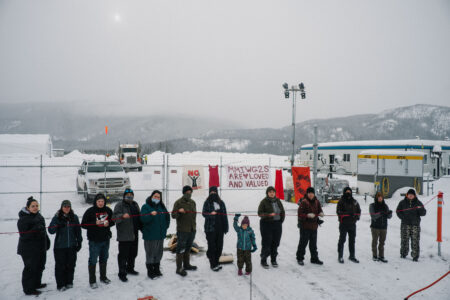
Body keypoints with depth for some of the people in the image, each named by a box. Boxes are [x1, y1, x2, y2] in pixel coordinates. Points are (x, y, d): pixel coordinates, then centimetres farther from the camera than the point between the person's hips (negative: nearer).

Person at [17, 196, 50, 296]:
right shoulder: (23, 219, -16)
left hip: (40, 248, 9)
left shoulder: (39, 216, 9)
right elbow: (23, 235, -22)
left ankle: (36, 284, 36)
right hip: (29, 249, -9)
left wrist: (47, 241, 20)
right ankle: (28, 289, 11)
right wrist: (35, 230, -33)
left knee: (40, 266, 19)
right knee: (30, 268, -2)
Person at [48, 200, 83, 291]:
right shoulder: (57, 217, -3)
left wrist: (79, 242, 6)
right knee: (60, 265, 2)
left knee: (71, 265, 9)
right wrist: (58, 225, -28)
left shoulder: (74, 217, 3)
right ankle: (60, 285, 14)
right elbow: (50, 230, -11)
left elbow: (78, 231, 8)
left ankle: (69, 282, 24)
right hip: (60, 246, -2)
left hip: (72, 246, 2)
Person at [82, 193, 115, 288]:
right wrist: (95, 223, -21)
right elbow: (83, 224, -8)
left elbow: (113, 221, 13)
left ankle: (103, 277, 30)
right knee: (93, 260, -1)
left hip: (106, 239, 4)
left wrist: (109, 223, -9)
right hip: (94, 240, -4)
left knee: (104, 259, 16)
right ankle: (92, 280, 10)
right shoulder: (90, 211, -8)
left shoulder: (108, 210, 4)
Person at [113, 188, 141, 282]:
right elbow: (115, 216, -19)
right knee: (123, 254, -5)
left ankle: (130, 268, 35)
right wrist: (122, 216, -37)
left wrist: (140, 227, 21)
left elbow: (139, 216, 26)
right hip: (124, 235, -7)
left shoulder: (135, 204, 15)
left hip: (134, 234, 7)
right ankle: (122, 273, 3)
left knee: (133, 253, 17)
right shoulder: (120, 205, -7)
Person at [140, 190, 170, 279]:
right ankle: (150, 271, 11)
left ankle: (156, 269, 27)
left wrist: (165, 227, 12)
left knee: (159, 252, 13)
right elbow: (143, 219, -18)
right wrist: (151, 214, -33)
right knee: (150, 253, -2)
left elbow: (167, 217, 21)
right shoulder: (146, 207, -5)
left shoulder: (162, 207, 13)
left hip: (160, 235, 6)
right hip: (150, 235, -6)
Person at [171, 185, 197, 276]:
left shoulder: (192, 202, 11)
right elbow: (173, 215, -11)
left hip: (192, 229, 7)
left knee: (188, 248, 17)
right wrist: (179, 211, -29)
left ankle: (186, 265, 29)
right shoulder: (178, 202, -8)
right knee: (181, 249, -4)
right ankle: (179, 268, 1)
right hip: (182, 230, -7)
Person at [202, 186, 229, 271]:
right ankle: (213, 264, 6)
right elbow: (204, 213, -7)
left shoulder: (221, 203, 10)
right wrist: (210, 214, -27)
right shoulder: (207, 203, 1)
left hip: (220, 228, 4)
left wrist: (225, 227, 8)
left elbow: (224, 216, 12)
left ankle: (216, 262, 23)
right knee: (212, 246, -3)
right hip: (210, 228, -4)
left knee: (219, 245, 8)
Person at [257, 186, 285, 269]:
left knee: (275, 243, 8)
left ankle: (273, 260, 22)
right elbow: (260, 213, -9)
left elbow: (282, 211, 18)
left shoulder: (278, 201, 9)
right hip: (266, 225, -5)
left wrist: (281, 220, 8)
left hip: (277, 224, 5)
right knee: (266, 243, -4)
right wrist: (269, 215, -23)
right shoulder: (264, 202, -6)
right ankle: (263, 261, 8)